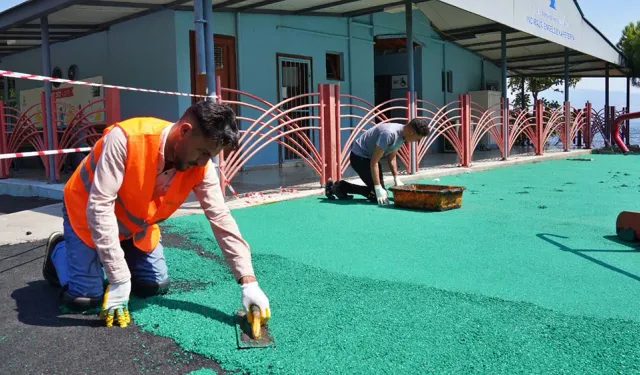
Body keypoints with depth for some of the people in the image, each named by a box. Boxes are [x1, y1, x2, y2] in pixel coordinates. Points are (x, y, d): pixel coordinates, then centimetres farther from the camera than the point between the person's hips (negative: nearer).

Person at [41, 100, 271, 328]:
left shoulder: (201, 168, -23)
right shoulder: (125, 139, -38)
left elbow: (221, 219, -21)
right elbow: (99, 207, -38)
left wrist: (248, 282, -27)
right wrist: (119, 279, -37)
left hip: (136, 223, 5)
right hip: (86, 212, -5)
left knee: (156, 286, 1)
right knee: (85, 297, -10)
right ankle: (59, 251, 21)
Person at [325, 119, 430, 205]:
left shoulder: (402, 134, -2)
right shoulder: (389, 134, -31)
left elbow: (391, 158, 11)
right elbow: (374, 162, -28)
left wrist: (397, 180, 4)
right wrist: (378, 188, -28)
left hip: (370, 156, 10)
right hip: (359, 156, -10)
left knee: (381, 192, 10)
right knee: (377, 195, -14)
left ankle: (340, 187, 18)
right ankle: (340, 187, -2)